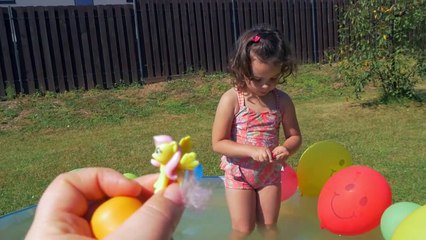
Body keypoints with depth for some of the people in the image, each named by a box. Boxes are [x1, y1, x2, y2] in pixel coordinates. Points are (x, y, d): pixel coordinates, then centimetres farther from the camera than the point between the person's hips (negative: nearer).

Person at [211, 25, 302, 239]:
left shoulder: (282, 100, -9)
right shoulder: (231, 100, -19)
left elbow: (295, 136, 0)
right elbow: (218, 143, -18)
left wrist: (286, 149, -23)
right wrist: (251, 150, -30)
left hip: (270, 173, 3)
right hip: (239, 173, -3)